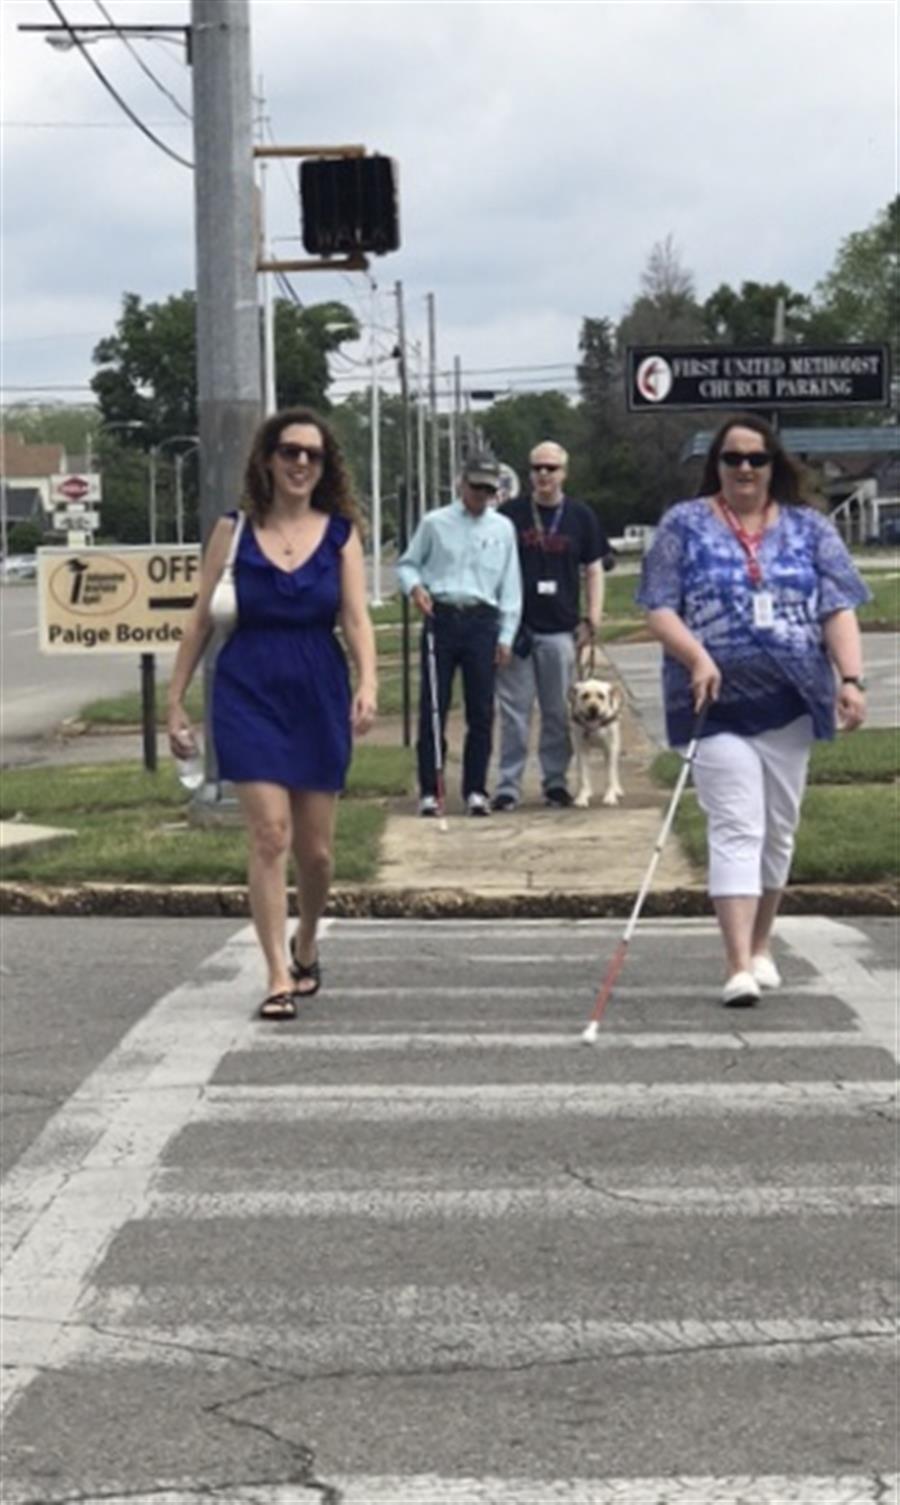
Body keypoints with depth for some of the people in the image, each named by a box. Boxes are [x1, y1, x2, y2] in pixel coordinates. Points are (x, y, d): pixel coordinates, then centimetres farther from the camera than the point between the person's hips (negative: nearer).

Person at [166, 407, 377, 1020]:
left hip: (320, 695, 2)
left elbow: (357, 618, -5)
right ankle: (279, 977, -8)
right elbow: (202, 619, 5)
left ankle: (306, 947, 35)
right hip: (248, 693, -1)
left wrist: (368, 684, -21)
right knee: (270, 834, -12)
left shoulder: (340, 533, 4)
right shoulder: (235, 530, 2)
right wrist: (176, 699, 3)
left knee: (315, 848, 8)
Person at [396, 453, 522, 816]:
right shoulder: (434, 523, 7)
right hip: (441, 617, -2)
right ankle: (429, 790, 3)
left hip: (482, 622, 2)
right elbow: (407, 564, 11)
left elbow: (510, 585, 12)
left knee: (481, 711, 1)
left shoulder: (502, 529, 12)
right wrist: (414, 586, -11)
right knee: (432, 707, -3)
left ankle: (475, 790, 10)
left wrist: (506, 635, 6)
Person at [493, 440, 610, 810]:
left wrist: (592, 618, 1)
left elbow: (593, 570, 11)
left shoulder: (581, 517, 8)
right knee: (514, 711, 0)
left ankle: (555, 780, 14)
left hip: (560, 629, 1)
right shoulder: (509, 514, 5)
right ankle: (508, 784, 3)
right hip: (516, 626, -1)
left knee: (559, 712, 5)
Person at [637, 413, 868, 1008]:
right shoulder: (685, 525, 4)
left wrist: (851, 678, -11)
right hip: (720, 703, -3)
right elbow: (659, 609, -1)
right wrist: (696, 655, -19)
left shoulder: (810, 528, 10)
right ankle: (739, 966, -17)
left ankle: (761, 947, 27)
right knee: (736, 829, -11)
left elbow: (838, 610, 3)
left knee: (778, 830, 11)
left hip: (791, 702, 3)